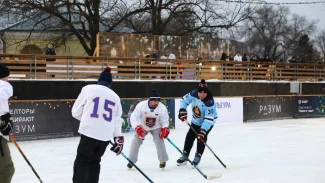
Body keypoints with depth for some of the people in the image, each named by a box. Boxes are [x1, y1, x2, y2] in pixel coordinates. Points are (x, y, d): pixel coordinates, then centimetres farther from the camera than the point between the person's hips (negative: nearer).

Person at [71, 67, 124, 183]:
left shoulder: (88, 89, 3)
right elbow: (117, 120, 16)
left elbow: (76, 112, 7)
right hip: (105, 135, 4)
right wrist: (118, 138, 21)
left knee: (81, 161, 3)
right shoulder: (115, 97, 16)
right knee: (94, 162, 19)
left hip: (89, 133, -4)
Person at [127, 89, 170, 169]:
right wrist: (138, 128, -37)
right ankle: (131, 161, 13)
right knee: (136, 142, -4)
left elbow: (165, 120, -10)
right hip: (142, 126, 0)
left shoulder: (162, 108, -25)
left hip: (156, 127, 0)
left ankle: (163, 160, 3)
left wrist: (165, 129, -26)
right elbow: (133, 117, -26)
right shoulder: (141, 105, -31)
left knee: (159, 141, -16)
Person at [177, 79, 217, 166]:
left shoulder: (210, 102, -36)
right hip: (196, 120, 5)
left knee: (201, 137, -17)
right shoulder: (194, 94, -22)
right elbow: (185, 99, -3)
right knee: (190, 136, 6)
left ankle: (198, 156, -1)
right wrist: (182, 110, -16)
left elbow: (208, 119, -37)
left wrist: (203, 131, -41)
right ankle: (185, 155, 20)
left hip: (208, 121, -5)